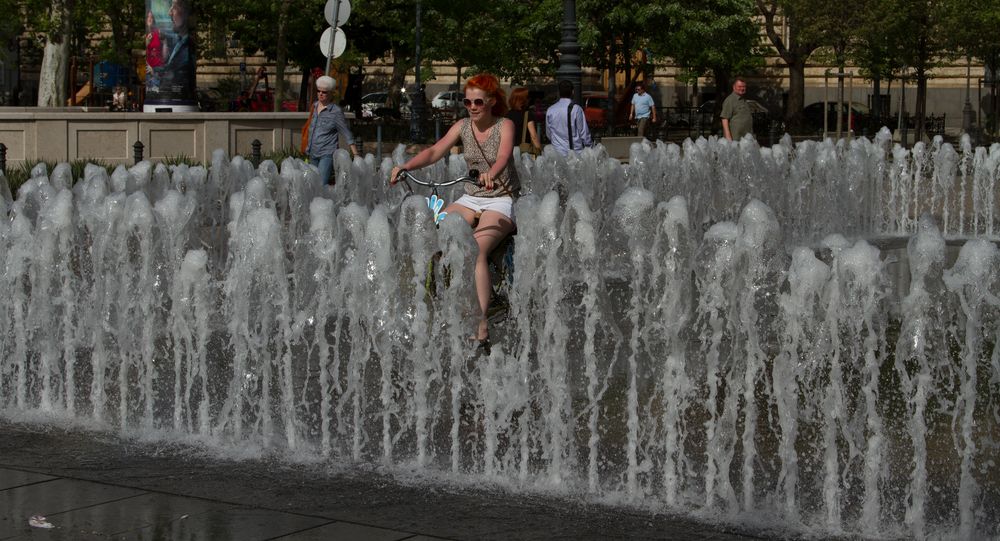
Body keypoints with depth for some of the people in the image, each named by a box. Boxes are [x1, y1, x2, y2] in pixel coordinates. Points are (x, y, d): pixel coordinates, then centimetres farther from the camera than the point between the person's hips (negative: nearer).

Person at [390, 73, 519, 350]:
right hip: (471, 199, 6)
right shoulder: (463, 126, 6)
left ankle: (481, 324, -39)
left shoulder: (504, 126, -6)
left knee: (476, 250, -31)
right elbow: (435, 152, -7)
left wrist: (490, 174, -49)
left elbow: (503, 155, -26)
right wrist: (405, 166, -25)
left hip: (501, 200, -6)